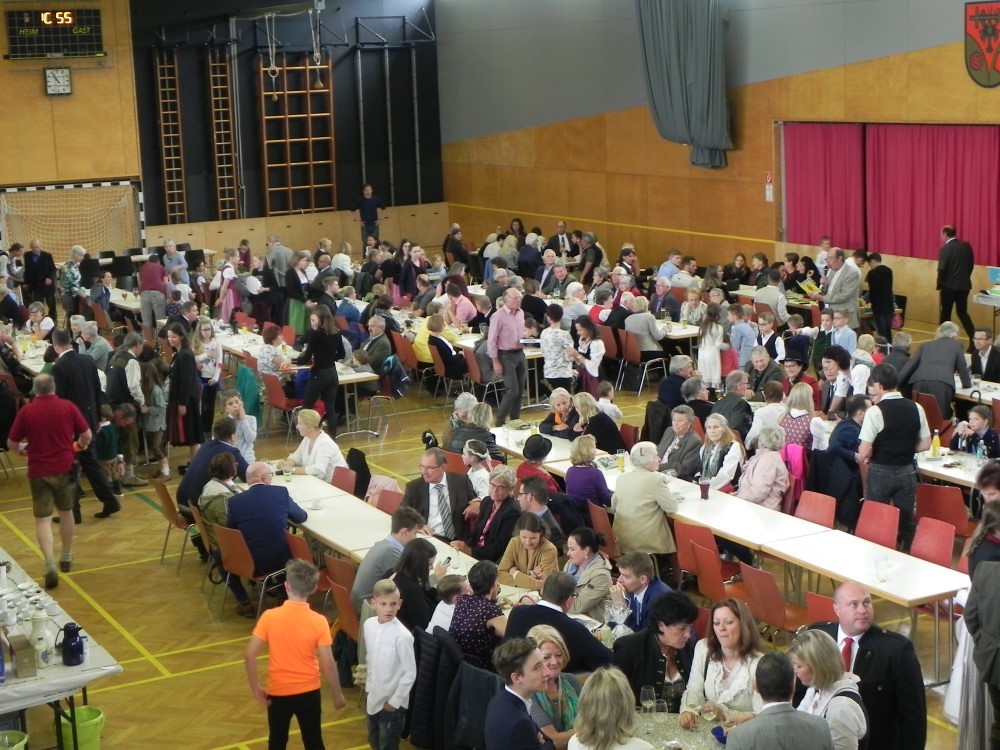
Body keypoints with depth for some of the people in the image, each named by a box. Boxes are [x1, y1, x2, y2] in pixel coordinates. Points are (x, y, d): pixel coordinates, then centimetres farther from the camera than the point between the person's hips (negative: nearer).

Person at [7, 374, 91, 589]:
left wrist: (23, 449, 25)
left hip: (38, 471, -1)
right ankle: (66, 558, 32)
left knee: (42, 519, 2)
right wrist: (78, 446, 23)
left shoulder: (26, 411, -4)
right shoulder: (68, 406, -3)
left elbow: (12, 445, 2)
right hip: (65, 467, 1)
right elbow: (87, 436, 1)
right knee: (66, 512, 20)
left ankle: (50, 565, -15)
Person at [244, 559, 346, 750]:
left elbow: (249, 655, -13)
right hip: (309, 692, 0)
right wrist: (338, 694, 2)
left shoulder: (269, 617, -16)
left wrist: (255, 688, 0)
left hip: (278, 692, 0)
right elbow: (328, 664, -12)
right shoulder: (318, 622, -16)